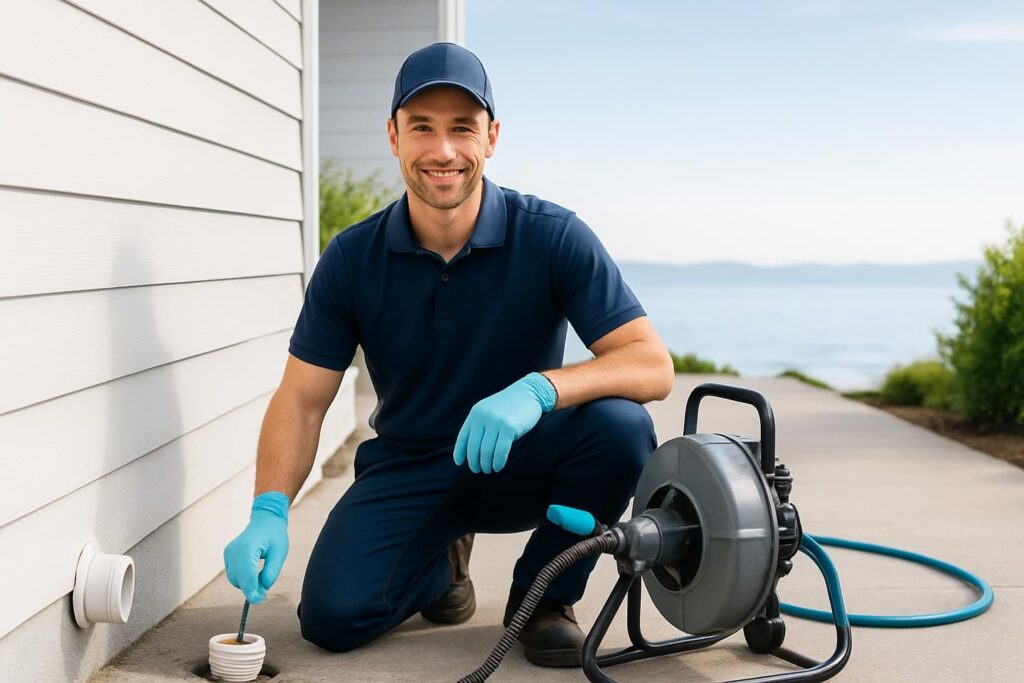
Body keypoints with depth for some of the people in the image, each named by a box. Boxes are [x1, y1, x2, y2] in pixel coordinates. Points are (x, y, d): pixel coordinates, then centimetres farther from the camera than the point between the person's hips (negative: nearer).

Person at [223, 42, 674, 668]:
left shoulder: (552, 237, -17)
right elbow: (301, 400, -6)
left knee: (620, 426, -31)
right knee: (334, 615, -20)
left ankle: (544, 594, -3)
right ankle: (439, 558, 17)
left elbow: (653, 365, -23)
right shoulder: (352, 258, -9)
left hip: (522, 464, -1)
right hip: (407, 469, 2)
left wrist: (540, 389, -42)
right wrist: (270, 513, -24)